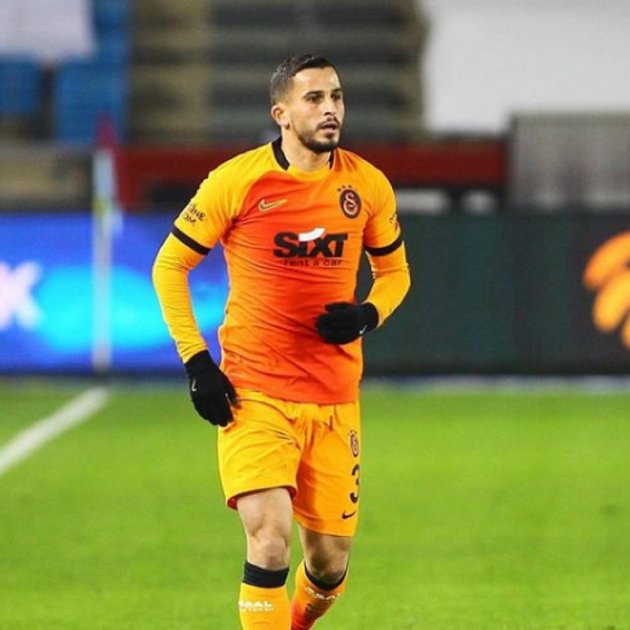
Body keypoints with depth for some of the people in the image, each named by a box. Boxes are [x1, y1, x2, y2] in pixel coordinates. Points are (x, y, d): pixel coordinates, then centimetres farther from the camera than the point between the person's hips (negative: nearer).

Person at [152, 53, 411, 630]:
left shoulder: (368, 186, 3)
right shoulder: (237, 181, -7)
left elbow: (394, 271, 18)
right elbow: (170, 265, 2)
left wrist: (367, 315, -5)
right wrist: (196, 362, -6)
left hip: (334, 398, 3)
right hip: (253, 393, -3)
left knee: (330, 562, 7)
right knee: (270, 539, -20)